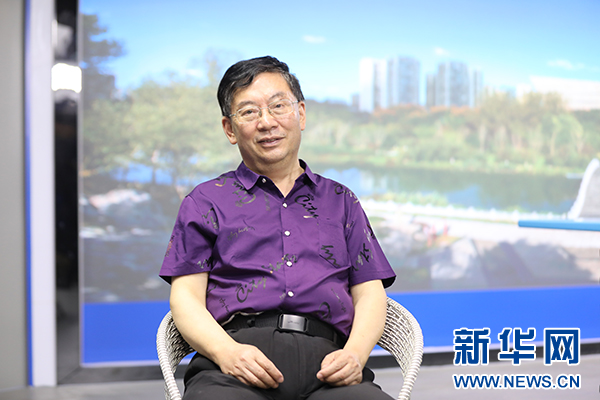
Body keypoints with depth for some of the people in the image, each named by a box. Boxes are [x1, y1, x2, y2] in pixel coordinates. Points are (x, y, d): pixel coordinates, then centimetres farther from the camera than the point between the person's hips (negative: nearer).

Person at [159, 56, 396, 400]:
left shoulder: (341, 201, 24)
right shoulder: (206, 201, 18)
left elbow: (370, 294, 17)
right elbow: (186, 296, 8)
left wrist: (354, 354, -4)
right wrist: (226, 351, -12)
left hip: (324, 359, 2)